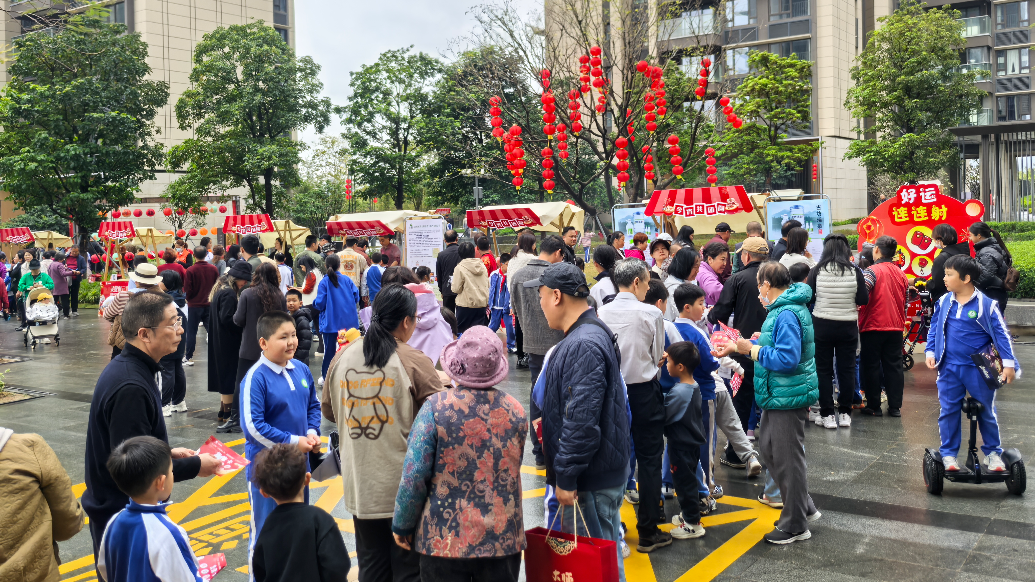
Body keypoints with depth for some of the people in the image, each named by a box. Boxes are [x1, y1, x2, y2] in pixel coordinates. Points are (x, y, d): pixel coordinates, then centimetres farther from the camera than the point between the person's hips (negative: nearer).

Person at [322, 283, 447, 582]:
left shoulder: (342, 357, 1)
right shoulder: (414, 362, -15)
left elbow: (329, 411, 14)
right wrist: (440, 380, 8)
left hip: (359, 486, 5)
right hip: (405, 488, -4)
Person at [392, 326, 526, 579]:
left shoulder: (436, 407, -15)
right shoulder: (515, 410, -5)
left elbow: (414, 476, -13)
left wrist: (402, 525, -1)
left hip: (445, 539, -2)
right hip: (503, 538, 3)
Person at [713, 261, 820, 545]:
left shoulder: (787, 314, -22)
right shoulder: (785, 308, 12)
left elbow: (787, 359, -29)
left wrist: (752, 349, -20)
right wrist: (740, 347, 15)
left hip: (788, 397, -11)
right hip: (779, 394, 11)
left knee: (788, 458, 1)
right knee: (768, 448, 19)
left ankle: (796, 525, 15)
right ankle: (804, 507, 30)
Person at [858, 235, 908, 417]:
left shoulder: (872, 271, -12)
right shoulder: (901, 274, 9)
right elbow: (904, 301, 18)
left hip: (873, 326, -5)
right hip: (896, 327, 6)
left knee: (871, 366, 3)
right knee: (894, 366, 8)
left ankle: (873, 406, 6)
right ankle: (895, 407, 10)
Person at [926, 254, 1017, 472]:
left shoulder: (986, 304, -10)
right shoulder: (943, 302, 0)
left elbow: (1001, 334, -6)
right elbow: (934, 329, 10)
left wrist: (1008, 363, -8)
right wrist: (930, 352, 0)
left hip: (978, 368, -2)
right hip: (949, 368, 3)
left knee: (987, 412, 10)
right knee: (948, 411, 6)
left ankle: (992, 453, 26)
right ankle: (948, 454, 17)